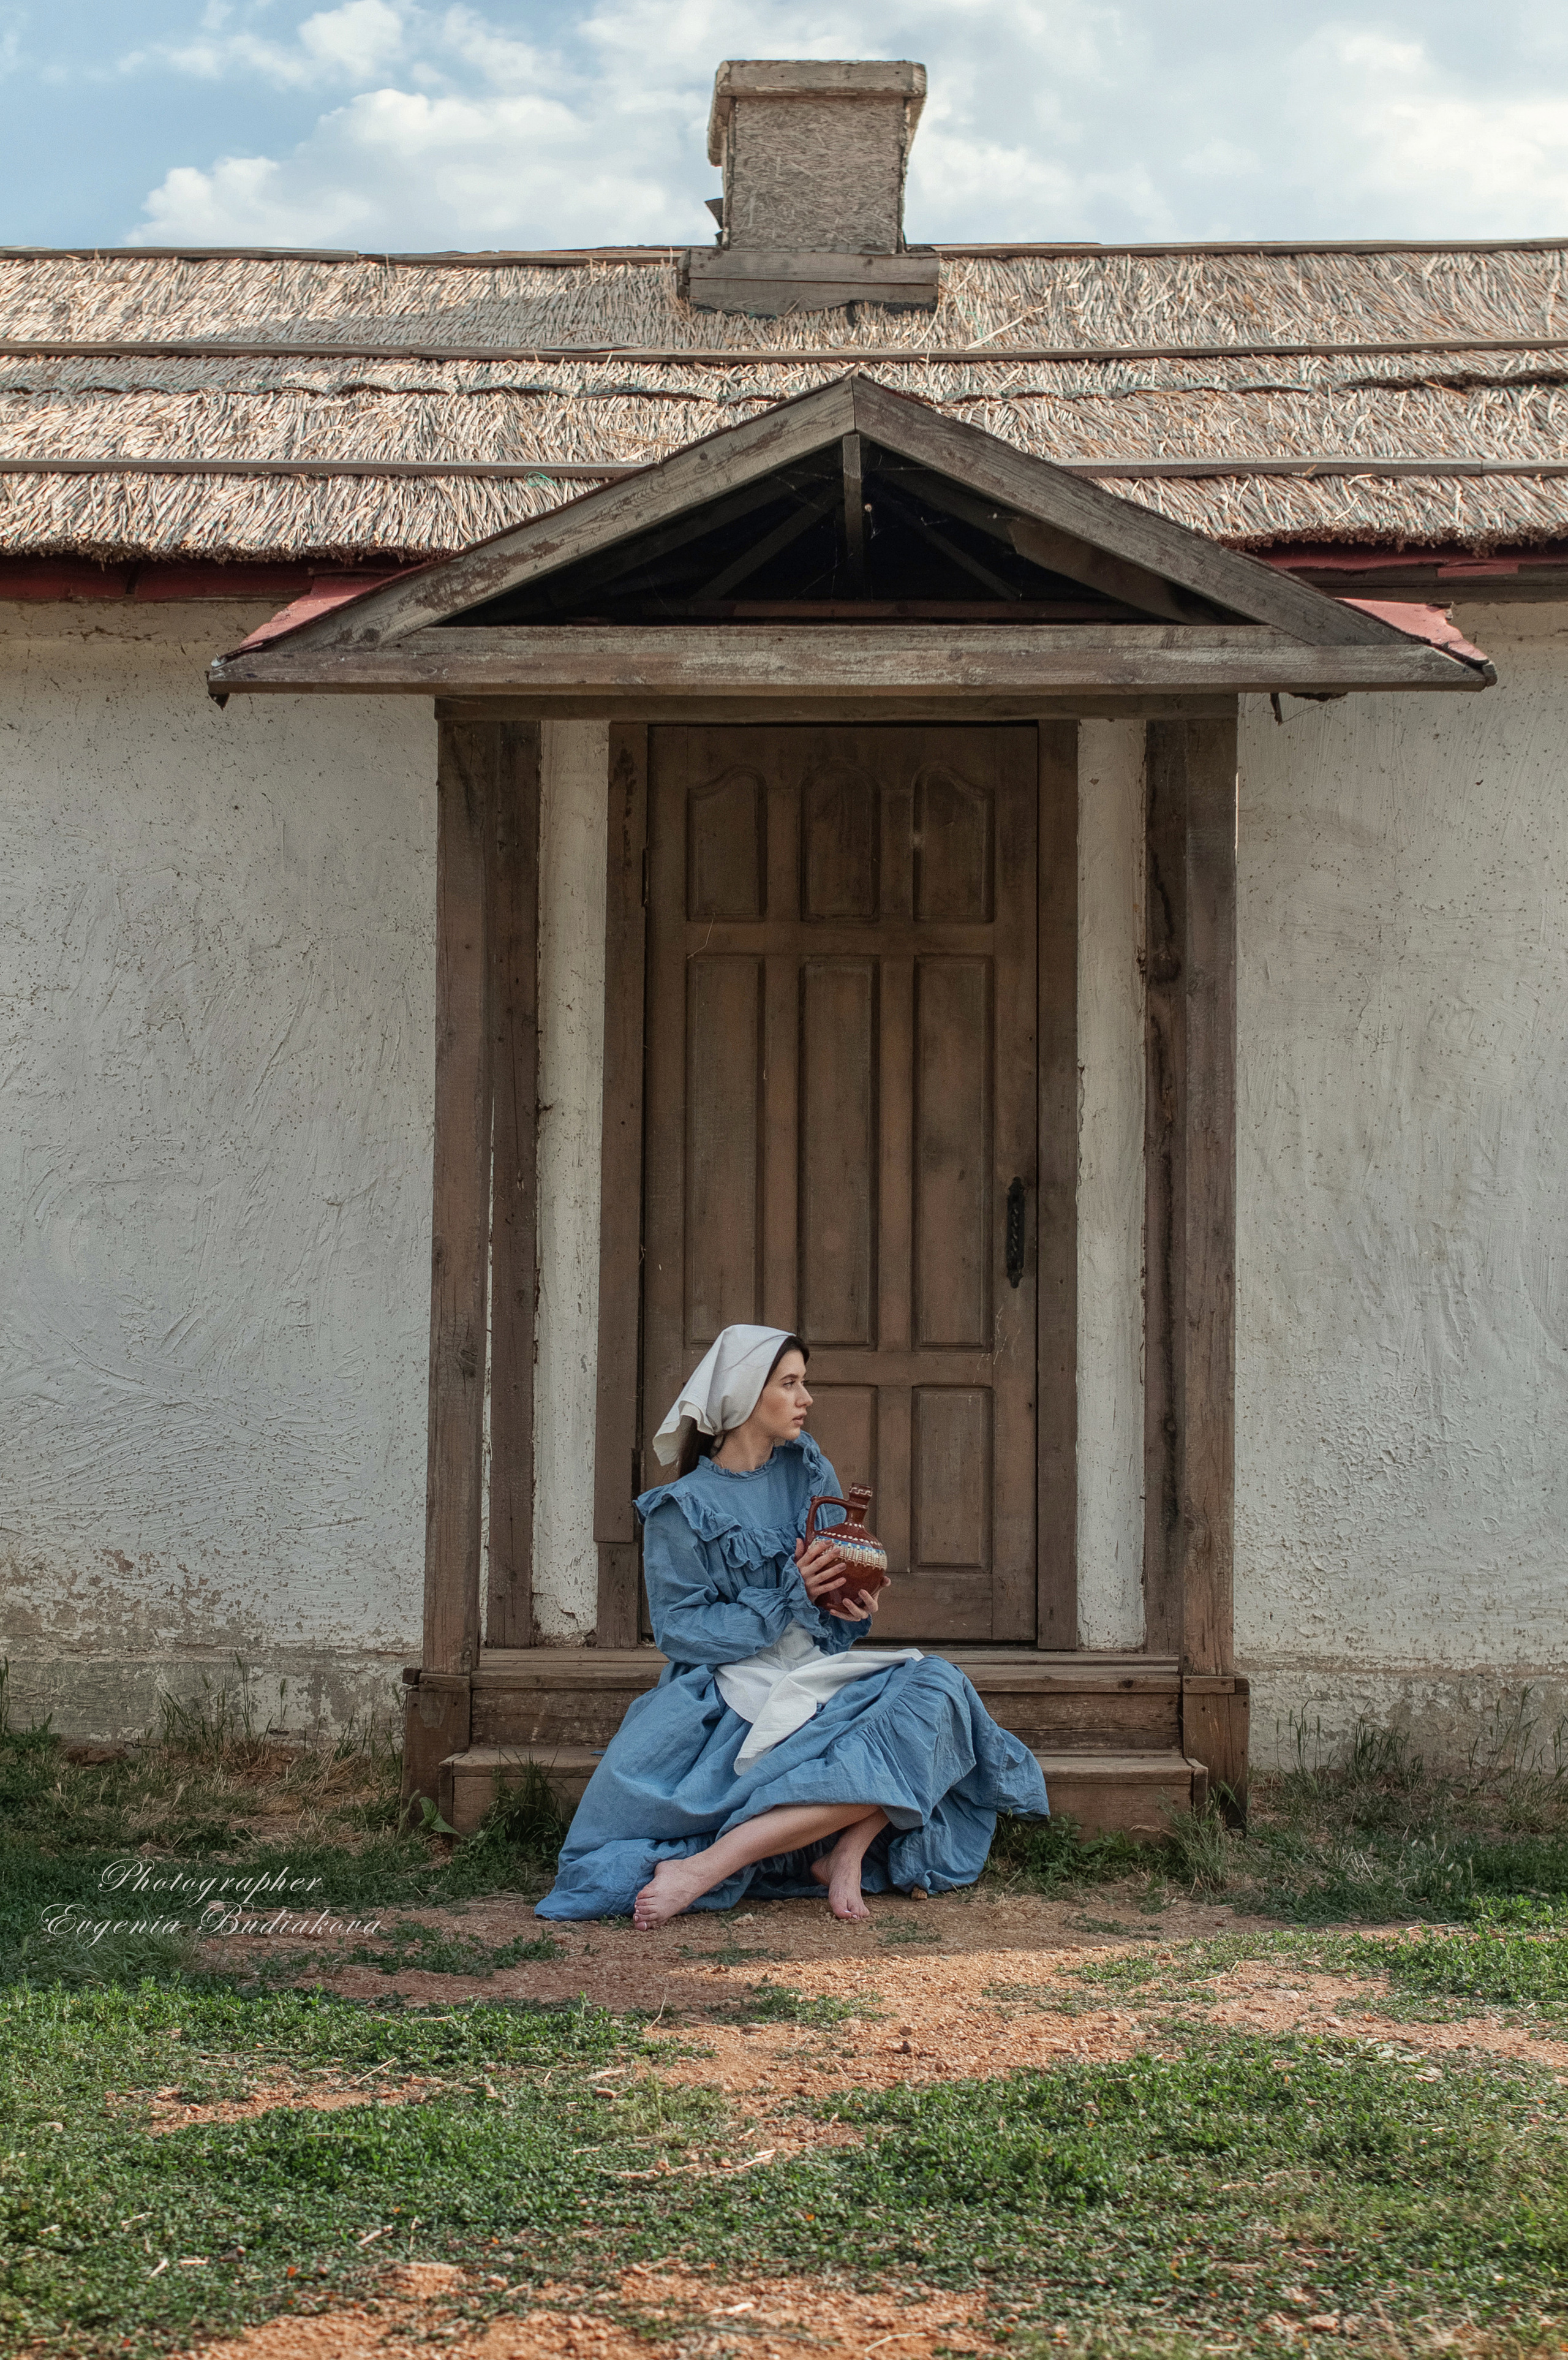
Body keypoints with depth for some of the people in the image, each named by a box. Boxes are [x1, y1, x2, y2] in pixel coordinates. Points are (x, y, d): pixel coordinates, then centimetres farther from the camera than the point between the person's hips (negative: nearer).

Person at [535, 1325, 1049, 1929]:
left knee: (935, 1690, -28)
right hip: (732, 1692, -5)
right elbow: (680, 1629, -8)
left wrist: (852, 1606, -7)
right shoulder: (682, 1510, -1)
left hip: (819, 1676, 5)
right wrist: (790, 1597, -17)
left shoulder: (808, 1471, 13)